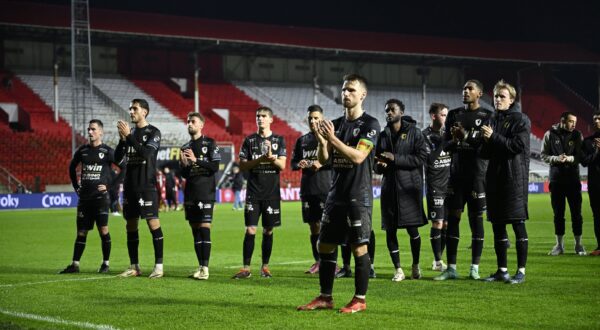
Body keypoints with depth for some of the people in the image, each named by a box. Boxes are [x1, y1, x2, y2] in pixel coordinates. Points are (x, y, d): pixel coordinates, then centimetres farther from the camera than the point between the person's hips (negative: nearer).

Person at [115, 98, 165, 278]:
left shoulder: (153, 132, -4)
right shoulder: (130, 132, 13)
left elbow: (146, 153, -19)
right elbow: (117, 158, 8)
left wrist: (129, 136, -19)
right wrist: (122, 139, -7)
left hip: (146, 186, -6)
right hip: (130, 186, 6)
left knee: (153, 223, -10)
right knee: (131, 225, 7)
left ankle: (159, 265, -7)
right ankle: (134, 267, 14)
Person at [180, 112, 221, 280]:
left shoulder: (209, 143, 0)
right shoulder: (185, 147, 17)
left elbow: (215, 166, -10)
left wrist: (196, 160, -15)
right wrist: (184, 165, -2)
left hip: (205, 193, -6)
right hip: (190, 194, 6)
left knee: (204, 228, -11)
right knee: (195, 230, 6)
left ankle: (205, 268, -12)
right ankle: (200, 266, 10)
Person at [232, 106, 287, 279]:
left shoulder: (279, 140, 5)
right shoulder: (249, 140, 6)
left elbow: (282, 165, -1)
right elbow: (242, 165, 1)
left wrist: (271, 158, -20)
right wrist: (259, 160, -13)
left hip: (272, 192, 0)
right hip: (253, 192, 0)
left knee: (268, 230, 5)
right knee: (250, 230, -6)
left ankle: (265, 266, 15)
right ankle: (246, 268, -4)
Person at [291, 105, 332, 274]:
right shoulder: (302, 140, 15)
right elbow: (292, 163, 18)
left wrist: (322, 164, -19)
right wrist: (299, 164, -4)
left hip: (325, 189, -5)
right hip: (307, 189, 5)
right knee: (314, 227, 8)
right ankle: (318, 262, 15)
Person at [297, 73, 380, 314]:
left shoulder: (370, 124, -6)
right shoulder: (336, 124, 13)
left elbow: (358, 156, -17)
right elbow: (323, 159, 8)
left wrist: (333, 139, -23)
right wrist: (321, 142, -12)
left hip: (358, 197, -7)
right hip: (336, 195, 7)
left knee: (359, 247, -4)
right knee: (324, 246, 7)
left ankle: (360, 300, 4)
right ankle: (325, 297, 16)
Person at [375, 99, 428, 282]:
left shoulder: (414, 132, -1)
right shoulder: (383, 135, 12)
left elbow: (421, 157, -12)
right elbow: (377, 165, 19)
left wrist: (395, 158, -17)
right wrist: (380, 165, -6)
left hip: (409, 187, -4)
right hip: (389, 188, 4)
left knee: (412, 229, -2)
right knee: (390, 230, 1)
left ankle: (416, 266, 18)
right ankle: (398, 269, 11)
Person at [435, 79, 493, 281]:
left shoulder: (487, 116, 0)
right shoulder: (454, 115, 13)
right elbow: (446, 145, 12)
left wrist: (466, 137, -15)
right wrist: (455, 141, -9)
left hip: (477, 175, -4)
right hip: (456, 173, 4)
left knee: (476, 219, 0)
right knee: (452, 219, 0)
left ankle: (475, 268, 6)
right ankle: (451, 268, 3)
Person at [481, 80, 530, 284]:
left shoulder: (521, 120, -3)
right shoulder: (493, 121, 17)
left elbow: (519, 145, -16)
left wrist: (494, 137, -16)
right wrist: (485, 141, -4)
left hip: (514, 178, -7)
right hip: (495, 178, 7)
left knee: (518, 224, -5)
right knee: (497, 225, 8)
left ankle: (521, 271, -2)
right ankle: (502, 270, 15)